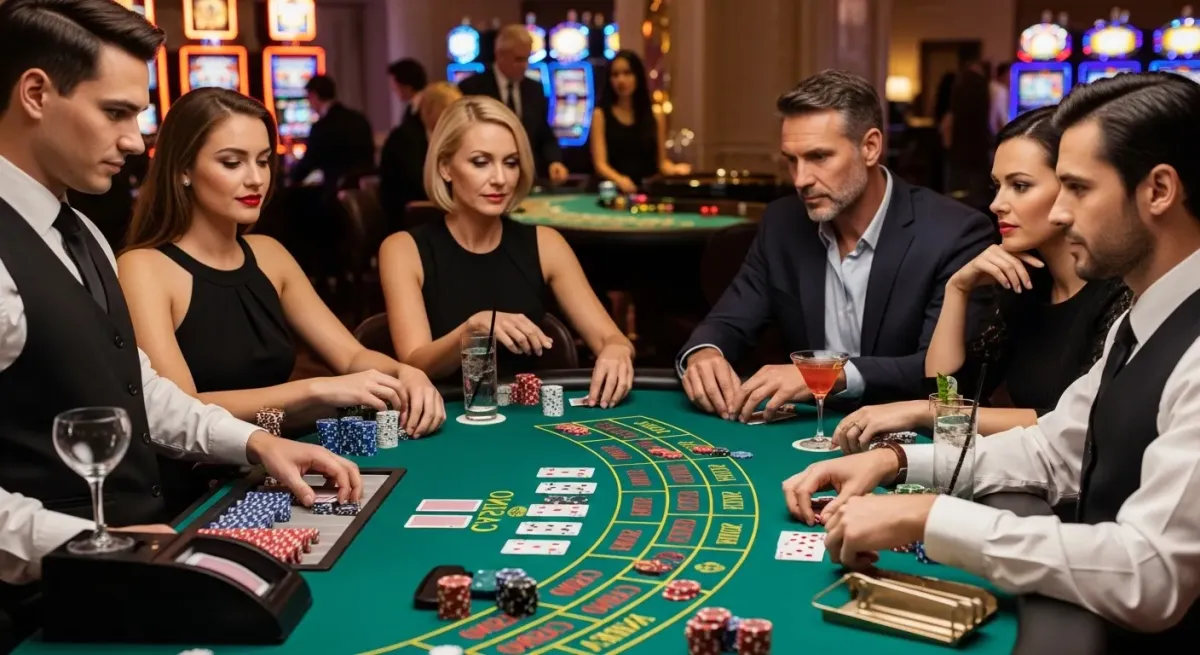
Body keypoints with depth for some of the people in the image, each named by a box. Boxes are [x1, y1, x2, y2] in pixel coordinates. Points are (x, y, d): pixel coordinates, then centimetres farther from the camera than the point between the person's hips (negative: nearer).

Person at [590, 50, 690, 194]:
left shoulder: (656, 115, 10)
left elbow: (661, 161, 15)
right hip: (613, 190, -2)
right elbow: (600, 163, -6)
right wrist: (619, 179, -27)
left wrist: (675, 169, -8)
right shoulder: (601, 115, 3)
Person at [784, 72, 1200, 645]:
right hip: (1092, 615, 8)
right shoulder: (1143, 321, 7)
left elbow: (1148, 578, -31)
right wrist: (895, 461, -1)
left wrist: (924, 516, -27)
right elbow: (1053, 450, 14)